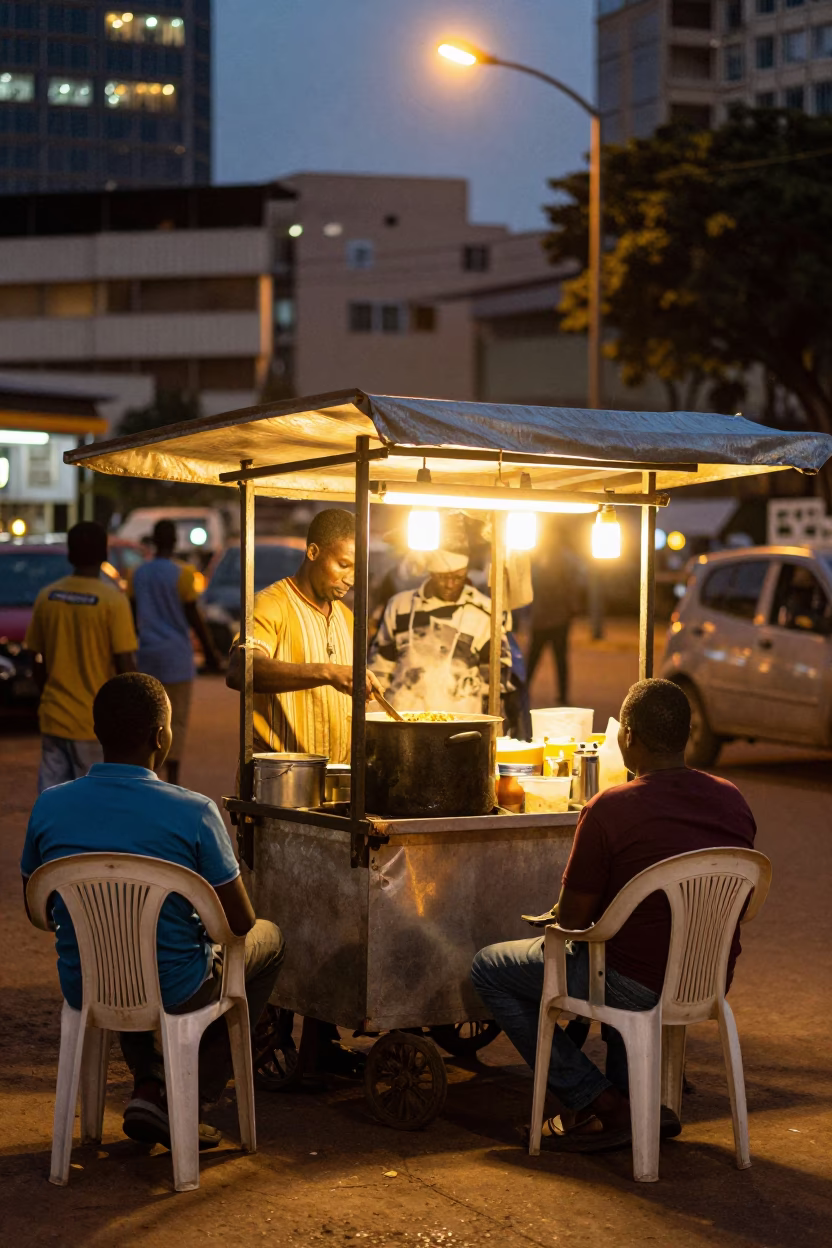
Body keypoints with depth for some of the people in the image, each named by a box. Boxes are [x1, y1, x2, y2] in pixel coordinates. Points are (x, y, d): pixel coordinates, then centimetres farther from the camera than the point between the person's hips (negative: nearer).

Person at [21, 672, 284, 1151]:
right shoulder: (193, 812, -20)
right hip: (173, 993, -4)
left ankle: (150, 1081, 22)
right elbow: (240, 922, -11)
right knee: (270, 938, 25)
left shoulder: (49, 806, -9)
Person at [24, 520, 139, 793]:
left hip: (54, 719, 4)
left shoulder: (47, 597, 2)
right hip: (97, 722, -4)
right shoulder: (113, 600, -12)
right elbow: (125, 666, -13)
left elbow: (39, 663, 9)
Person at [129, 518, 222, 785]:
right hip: (176, 655, -5)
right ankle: (172, 780, -2)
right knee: (177, 720, 0)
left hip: (147, 654, 5)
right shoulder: (182, 573, -10)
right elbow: (193, 615, -9)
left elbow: (133, 615, 10)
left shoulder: (138, 574, 5)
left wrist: (134, 649, 22)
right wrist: (209, 650, 0)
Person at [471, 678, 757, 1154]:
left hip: (637, 986, -7)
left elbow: (572, 917, -13)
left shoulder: (610, 808, -20)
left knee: (489, 968, 13)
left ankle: (596, 1103, 8)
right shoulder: (734, 802, -1)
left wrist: (561, 912, 13)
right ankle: (633, 1100, 30)